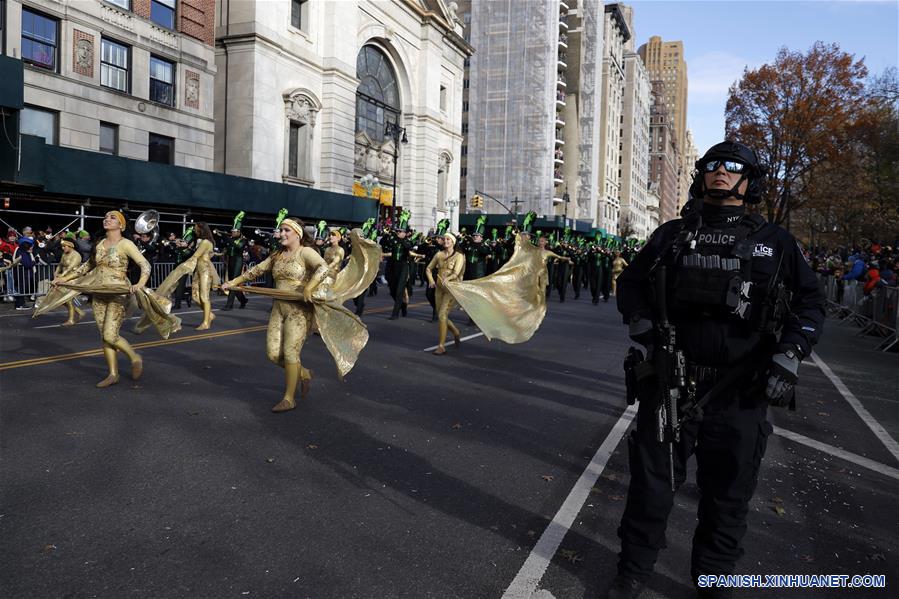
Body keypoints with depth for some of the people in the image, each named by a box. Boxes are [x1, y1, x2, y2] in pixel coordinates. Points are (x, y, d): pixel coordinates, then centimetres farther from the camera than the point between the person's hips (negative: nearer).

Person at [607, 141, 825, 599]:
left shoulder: (775, 243, 7)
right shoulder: (672, 235, 8)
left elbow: (809, 301, 8)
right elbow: (631, 283, 12)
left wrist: (789, 357, -5)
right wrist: (645, 330, -5)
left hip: (741, 389, 0)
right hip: (671, 380, 0)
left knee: (728, 493, 11)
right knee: (651, 482, 8)